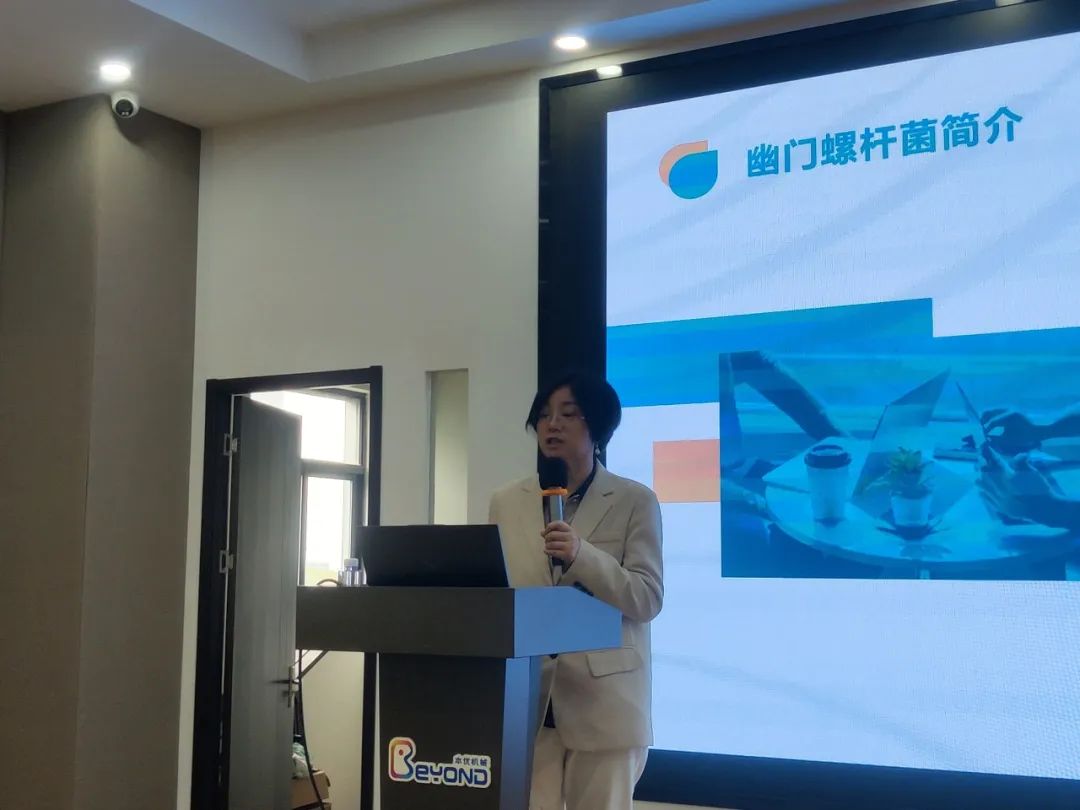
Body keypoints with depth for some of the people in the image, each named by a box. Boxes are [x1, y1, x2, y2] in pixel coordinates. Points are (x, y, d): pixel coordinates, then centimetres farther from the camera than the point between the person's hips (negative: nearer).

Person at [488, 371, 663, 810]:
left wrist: (581, 555, -22)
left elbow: (648, 598, -7)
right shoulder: (507, 501, 11)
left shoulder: (635, 500, 1)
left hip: (604, 701, -2)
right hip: (526, 699, 2)